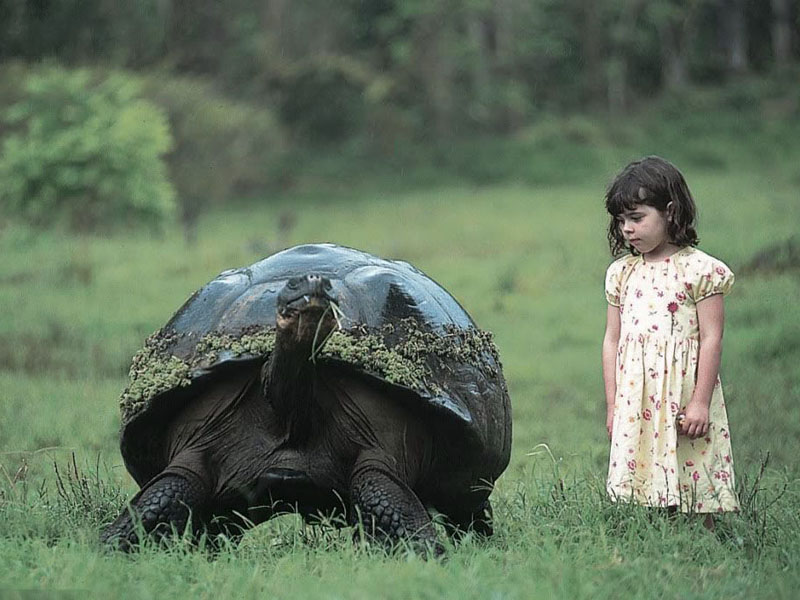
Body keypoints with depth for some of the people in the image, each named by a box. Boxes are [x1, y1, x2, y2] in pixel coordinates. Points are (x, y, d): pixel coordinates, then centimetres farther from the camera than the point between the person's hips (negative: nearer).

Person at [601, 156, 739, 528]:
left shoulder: (699, 269, -4)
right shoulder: (622, 273, 11)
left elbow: (711, 339, -7)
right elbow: (612, 340, 14)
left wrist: (700, 402, -12)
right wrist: (612, 406, 11)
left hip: (683, 398, -4)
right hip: (635, 406, 4)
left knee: (692, 486, -4)